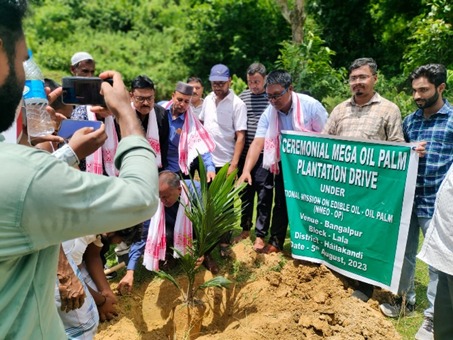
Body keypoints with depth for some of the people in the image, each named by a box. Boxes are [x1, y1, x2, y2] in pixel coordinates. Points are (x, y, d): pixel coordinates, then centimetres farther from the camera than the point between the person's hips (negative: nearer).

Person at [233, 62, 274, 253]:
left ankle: (260, 234, 14)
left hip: (265, 155, -4)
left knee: (264, 196, 2)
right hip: (245, 154, 4)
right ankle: (245, 228, 29)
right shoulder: (243, 96, 8)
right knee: (245, 193, 14)